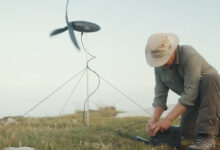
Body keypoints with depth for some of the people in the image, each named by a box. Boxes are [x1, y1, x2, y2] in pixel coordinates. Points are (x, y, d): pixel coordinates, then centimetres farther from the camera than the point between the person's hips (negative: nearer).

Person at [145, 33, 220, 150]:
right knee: (187, 133, -10)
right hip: (193, 100, 6)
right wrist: (154, 120, -26)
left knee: (210, 78, -38)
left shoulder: (189, 55, -30)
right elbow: (160, 96, -8)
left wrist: (168, 119, -36)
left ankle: (206, 136, -37)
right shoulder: (159, 68, -8)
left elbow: (190, 93, -35)